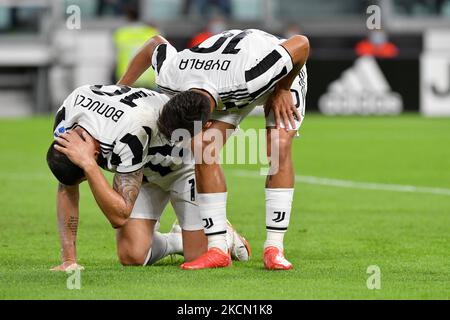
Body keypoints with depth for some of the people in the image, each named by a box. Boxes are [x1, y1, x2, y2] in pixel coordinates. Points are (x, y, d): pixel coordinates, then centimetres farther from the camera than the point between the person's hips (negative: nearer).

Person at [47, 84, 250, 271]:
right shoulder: (65, 117, -26)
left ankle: (225, 236, 26)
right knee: (132, 256, -10)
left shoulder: (129, 134, -44)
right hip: (146, 169, 5)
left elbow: (119, 217, -42)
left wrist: (87, 164, -50)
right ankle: (178, 241, 22)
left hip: (183, 162, -5)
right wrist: (68, 260, -17)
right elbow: (67, 188, -13)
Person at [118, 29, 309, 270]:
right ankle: (217, 250, -12)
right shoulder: (169, 77, -32)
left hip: (283, 75, -4)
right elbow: (156, 43, -6)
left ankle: (274, 247, -19)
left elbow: (302, 44, -36)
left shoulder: (248, 77, -48)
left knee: (279, 145, -26)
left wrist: (282, 91, -22)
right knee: (204, 147, -17)